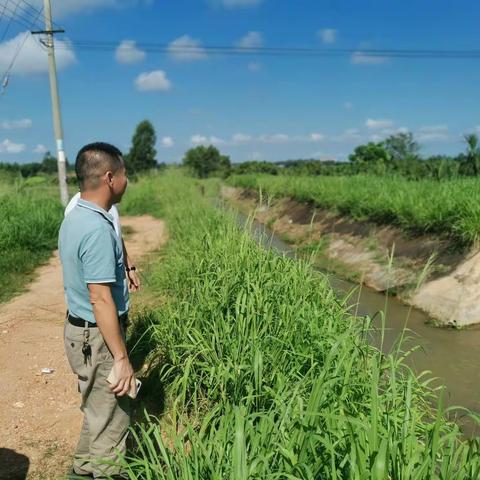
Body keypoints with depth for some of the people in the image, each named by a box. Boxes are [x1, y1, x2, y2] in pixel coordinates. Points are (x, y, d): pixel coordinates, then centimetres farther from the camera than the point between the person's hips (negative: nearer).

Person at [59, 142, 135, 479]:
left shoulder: (75, 218, 5)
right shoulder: (98, 228, -26)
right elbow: (101, 299, -27)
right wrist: (122, 358, -23)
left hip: (81, 329, 10)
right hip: (98, 338, -10)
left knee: (99, 410, 25)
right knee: (111, 420, 7)